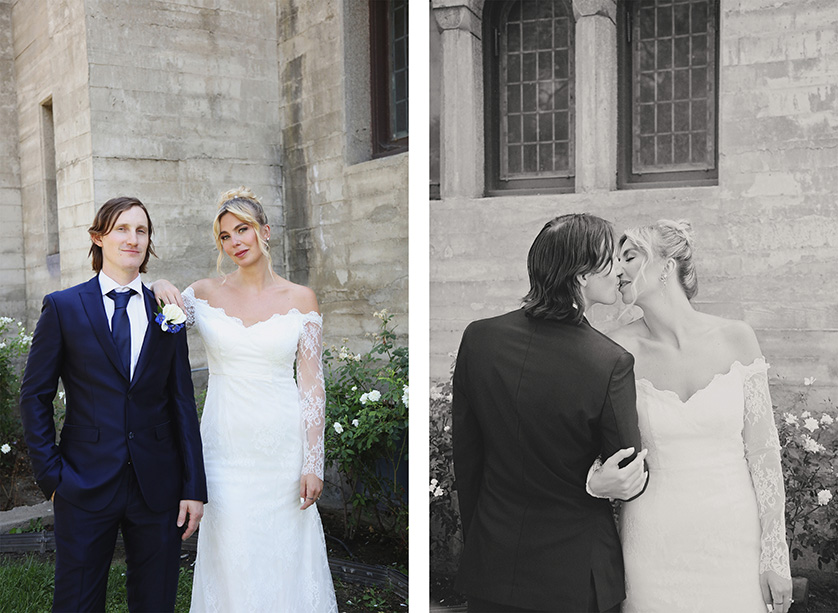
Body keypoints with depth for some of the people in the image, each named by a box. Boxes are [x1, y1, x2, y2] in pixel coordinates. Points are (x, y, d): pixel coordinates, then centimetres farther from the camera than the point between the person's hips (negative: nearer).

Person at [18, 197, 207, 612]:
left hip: (157, 487, 2)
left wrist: (194, 487, 1)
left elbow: (182, 403, 5)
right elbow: (34, 396, 3)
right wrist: (51, 475, -4)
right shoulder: (63, 307, 1)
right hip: (85, 486, -2)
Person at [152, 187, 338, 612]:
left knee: (286, 557, 7)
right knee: (231, 561, 5)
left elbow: (312, 384, -1)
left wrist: (313, 463, -6)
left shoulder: (300, 299, 0)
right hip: (225, 446, 1)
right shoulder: (205, 294, 3)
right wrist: (158, 291, -12)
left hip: (283, 447, -1)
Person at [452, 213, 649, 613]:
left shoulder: (478, 337, -10)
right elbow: (632, 481, -13)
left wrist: (474, 537, 12)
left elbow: (465, 456, 0)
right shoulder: (611, 363, -23)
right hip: (575, 579, -3)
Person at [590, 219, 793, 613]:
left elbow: (763, 451, -2)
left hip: (734, 535, 1)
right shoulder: (620, 351, -7)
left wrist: (775, 557, -1)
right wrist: (599, 482, -23)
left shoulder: (736, 339, -6)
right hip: (654, 546, 0)